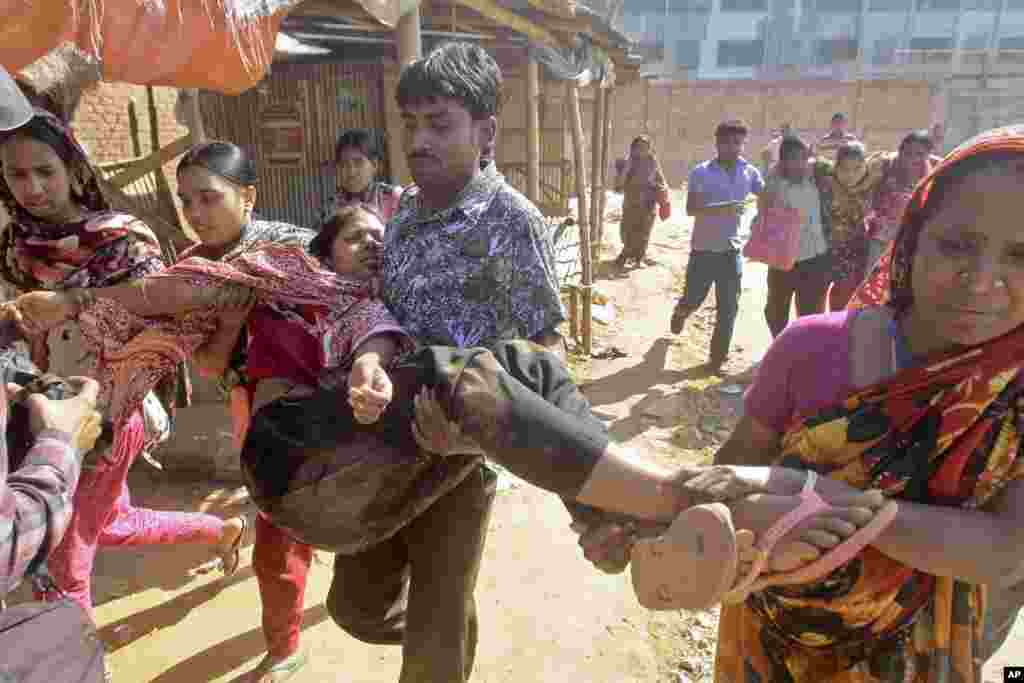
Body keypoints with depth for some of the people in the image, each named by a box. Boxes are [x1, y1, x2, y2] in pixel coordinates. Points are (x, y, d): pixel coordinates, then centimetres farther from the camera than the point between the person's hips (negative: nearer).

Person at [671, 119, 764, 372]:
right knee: (693, 299, 11)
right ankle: (680, 313, 48)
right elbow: (691, 209, -20)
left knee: (728, 309, 3)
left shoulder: (750, 172, 2)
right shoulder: (701, 172, -10)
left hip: (732, 250, 3)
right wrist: (722, 208, -33)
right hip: (703, 249, -3)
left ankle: (717, 358, 17)